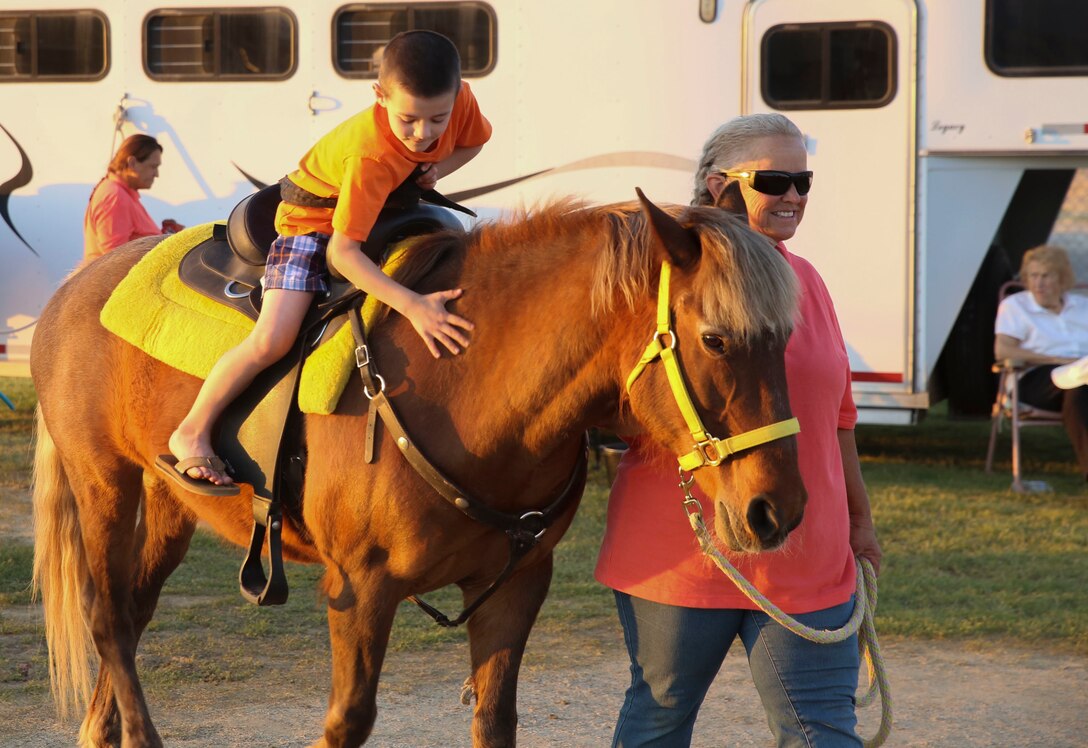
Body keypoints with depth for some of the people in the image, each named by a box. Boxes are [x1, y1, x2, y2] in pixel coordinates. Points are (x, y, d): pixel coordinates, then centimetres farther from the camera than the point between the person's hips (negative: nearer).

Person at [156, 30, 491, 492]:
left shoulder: (460, 99, -24)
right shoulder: (370, 156, -41)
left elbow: (473, 140, 3)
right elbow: (342, 251, -44)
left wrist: (438, 168, -19)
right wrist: (412, 306, -53)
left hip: (395, 207, 7)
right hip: (316, 218, -7)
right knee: (273, 339, -20)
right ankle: (192, 435, -7)